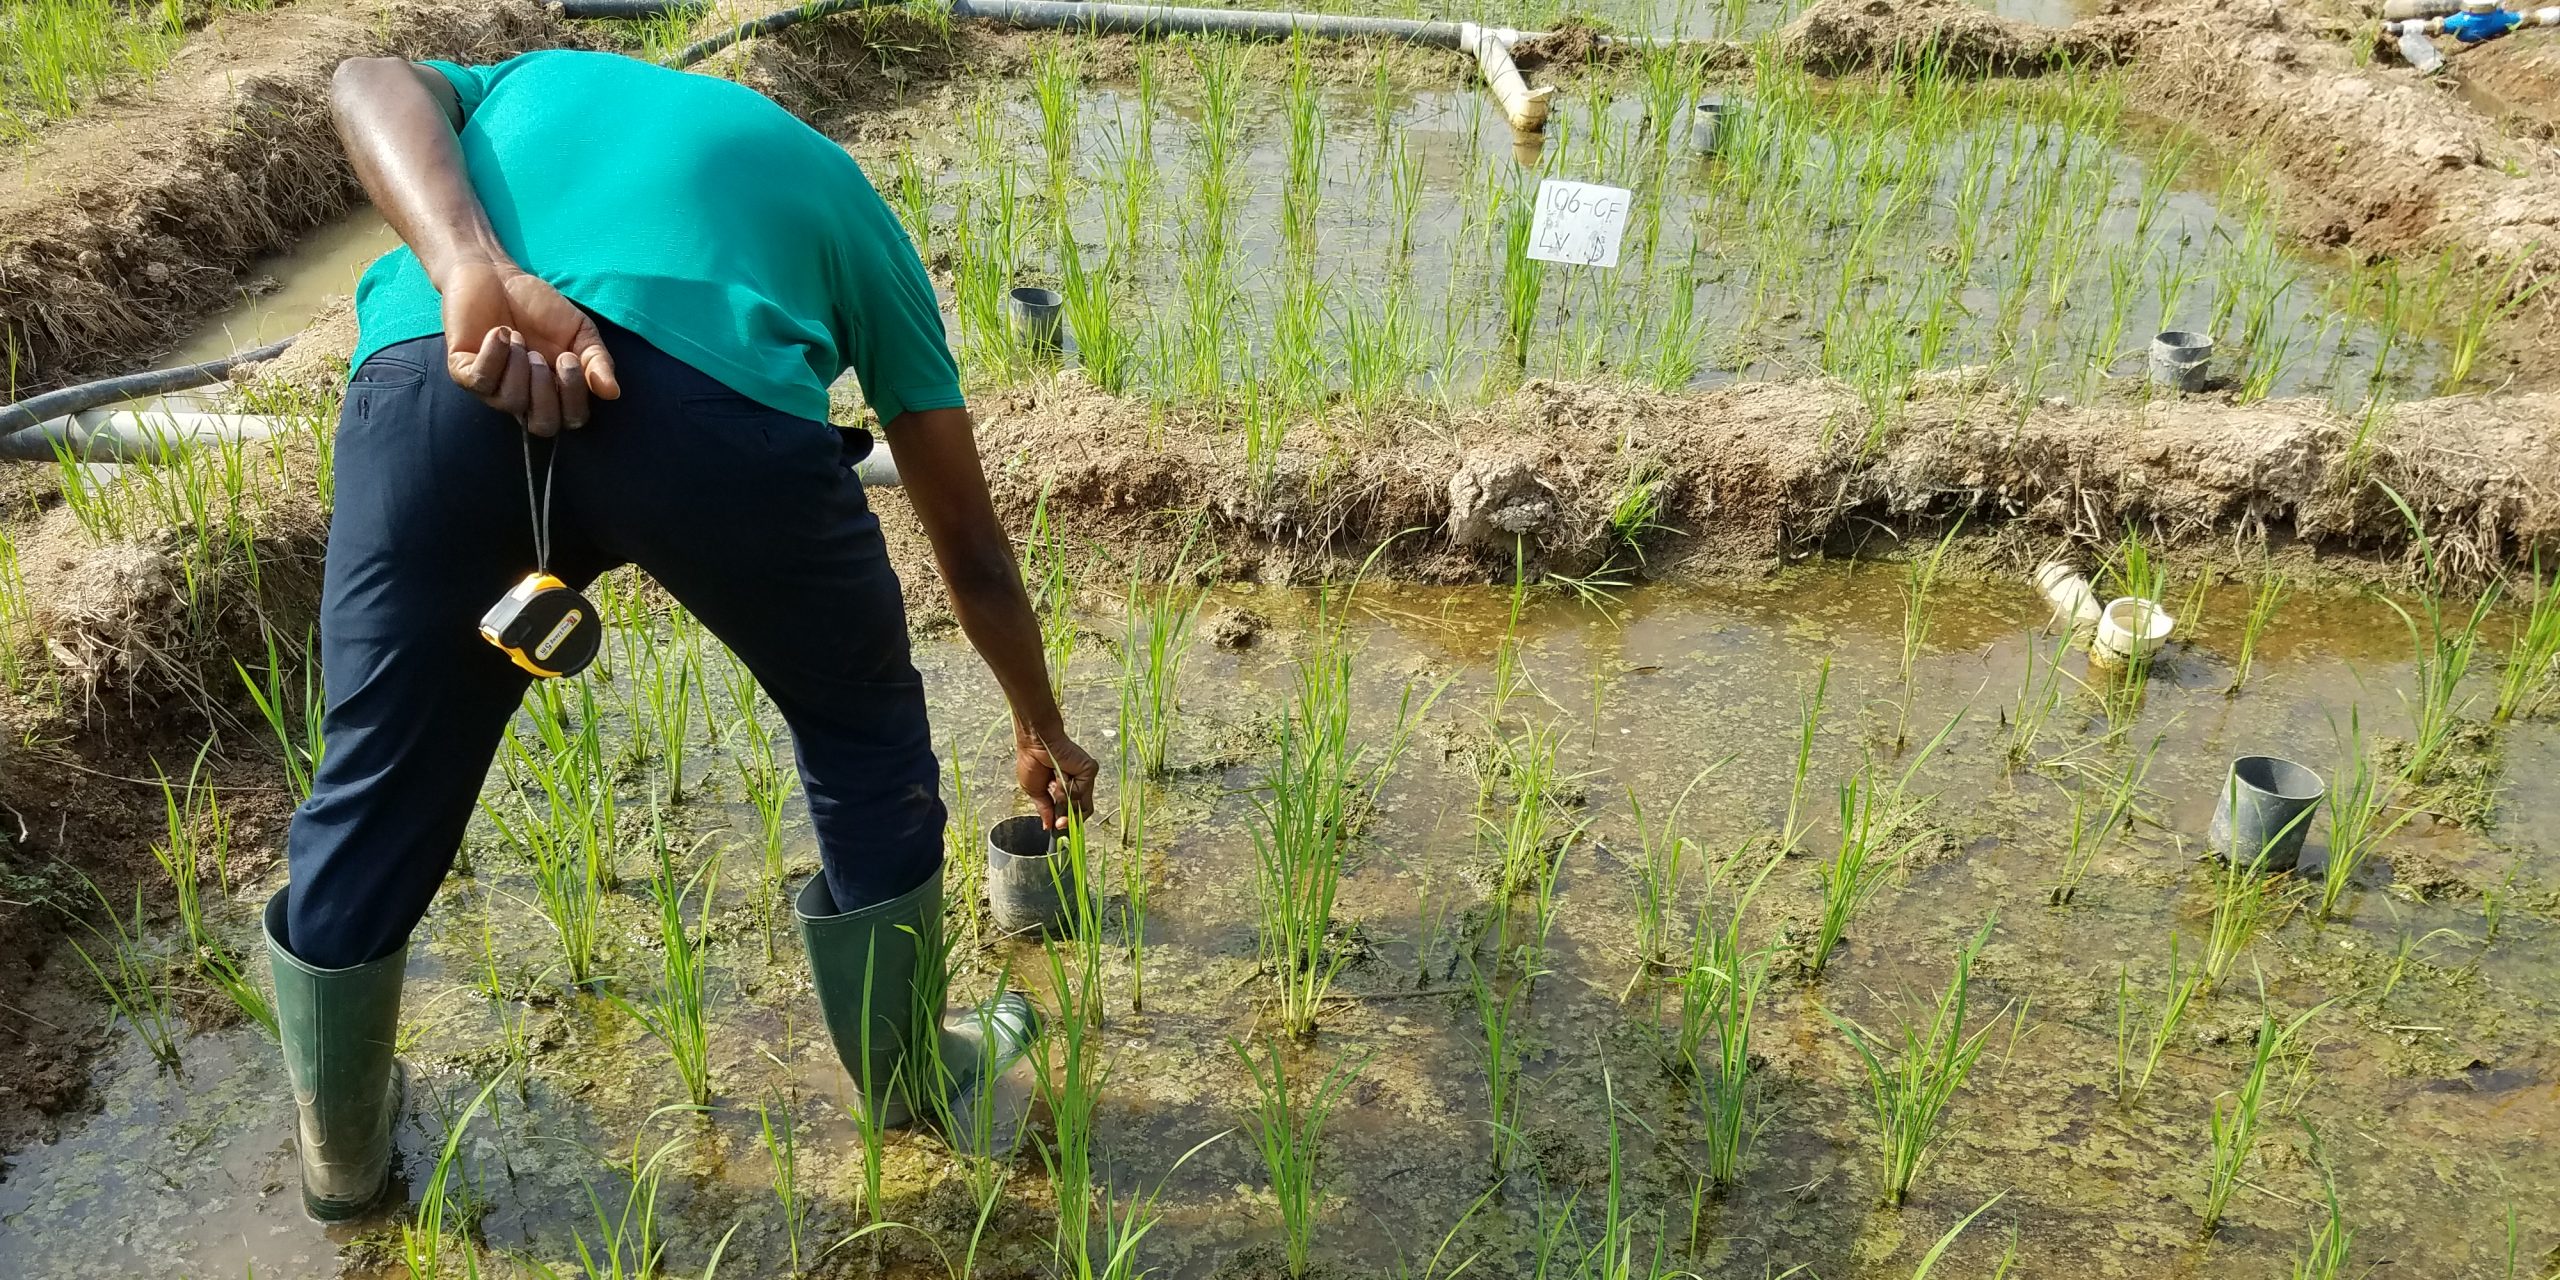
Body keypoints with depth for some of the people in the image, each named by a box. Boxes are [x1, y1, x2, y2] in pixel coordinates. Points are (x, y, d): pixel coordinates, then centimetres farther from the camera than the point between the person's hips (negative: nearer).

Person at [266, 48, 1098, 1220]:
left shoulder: (530, 87, 42)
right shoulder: (838, 197, 36)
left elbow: (371, 87, 14)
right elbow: (969, 543, 39)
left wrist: (475, 274, -5)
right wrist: (1040, 730, 52)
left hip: (428, 382, 3)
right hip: (713, 401, -2)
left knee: (376, 787, 23)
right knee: (866, 740, 25)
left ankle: (342, 1152, 47)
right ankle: (909, 1076, 45)